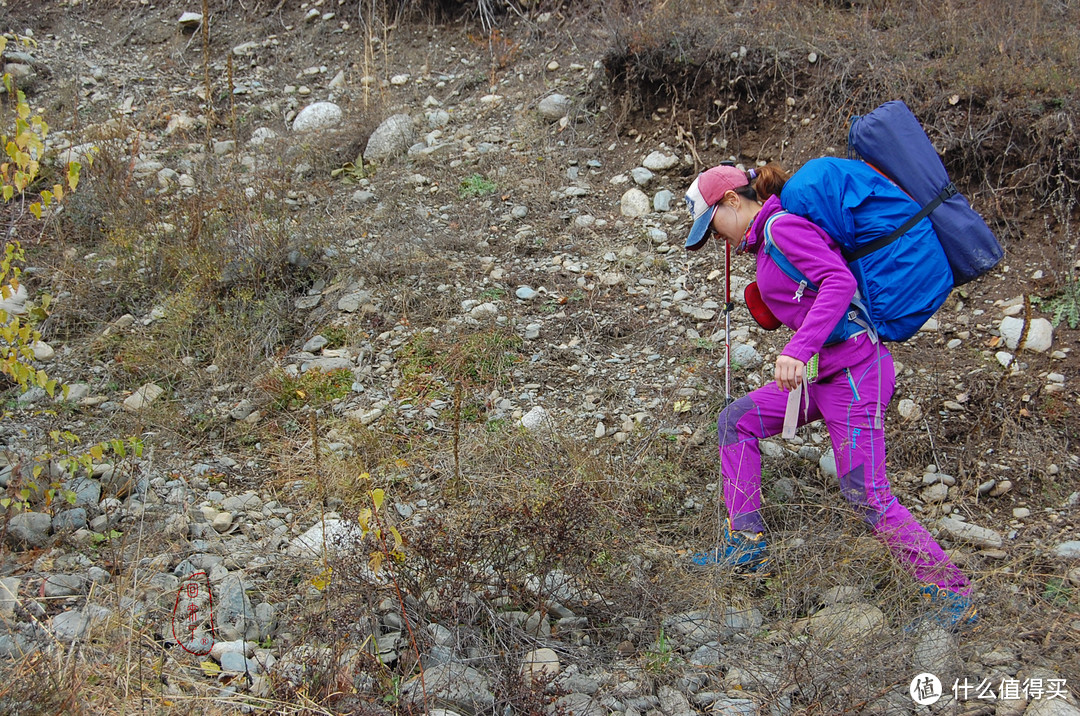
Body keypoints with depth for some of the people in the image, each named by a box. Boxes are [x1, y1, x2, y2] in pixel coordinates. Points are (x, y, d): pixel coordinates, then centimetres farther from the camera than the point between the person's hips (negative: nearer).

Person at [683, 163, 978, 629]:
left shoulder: (781, 227, -12)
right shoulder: (769, 239, 16)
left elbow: (839, 281, -25)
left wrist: (797, 350, -32)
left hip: (852, 371, -10)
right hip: (822, 373, 10)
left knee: (866, 495, -8)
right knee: (737, 421, 11)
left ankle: (953, 598, 3)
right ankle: (746, 546, 16)